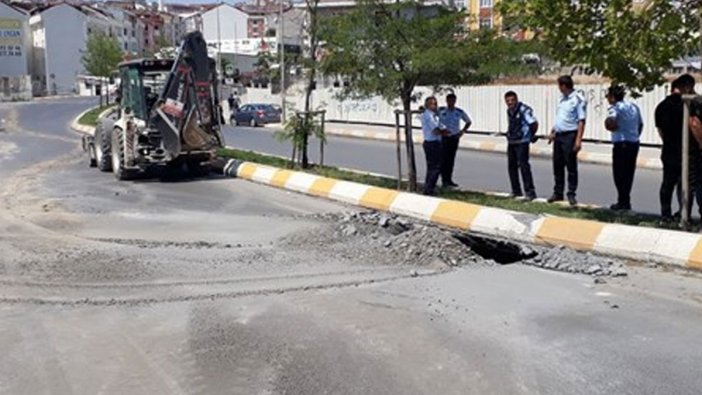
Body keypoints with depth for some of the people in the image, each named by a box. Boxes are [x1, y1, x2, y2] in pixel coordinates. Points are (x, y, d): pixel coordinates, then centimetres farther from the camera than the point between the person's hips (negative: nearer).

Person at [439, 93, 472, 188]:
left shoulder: (459, 112, 1)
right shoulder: (441, 111, -7)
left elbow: (468, 121, 15)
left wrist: (462, 131, 5)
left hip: (454, 137, 3)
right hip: (444, 137, -3)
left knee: (451, 159, 8)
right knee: (444, 159, -4)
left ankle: (449, 179, 16)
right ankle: (444, 180, -1)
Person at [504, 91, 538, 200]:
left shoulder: (524, 110, -16)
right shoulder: (509, 111, 10)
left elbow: (534, 123, -18)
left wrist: (532, 135, -5)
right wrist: (509, 133, 12)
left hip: (522, 143, -9)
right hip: (511, 142, 9)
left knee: (523, 166, -12)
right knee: (512, 166, 11)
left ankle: (530, 192, -9)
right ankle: (516, 191, 21)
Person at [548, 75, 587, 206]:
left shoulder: (578, 100, -12)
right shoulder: (562, 99, 13)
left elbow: (581, 121, -16)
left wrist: (578, 140, -22)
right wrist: (552, 133, 22)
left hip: (569, 136, -8)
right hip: (558, 136, 8)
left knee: (571, 167, -1)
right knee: (557, 166, 11)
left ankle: (571, 194, 6)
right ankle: (558, 193, 20)